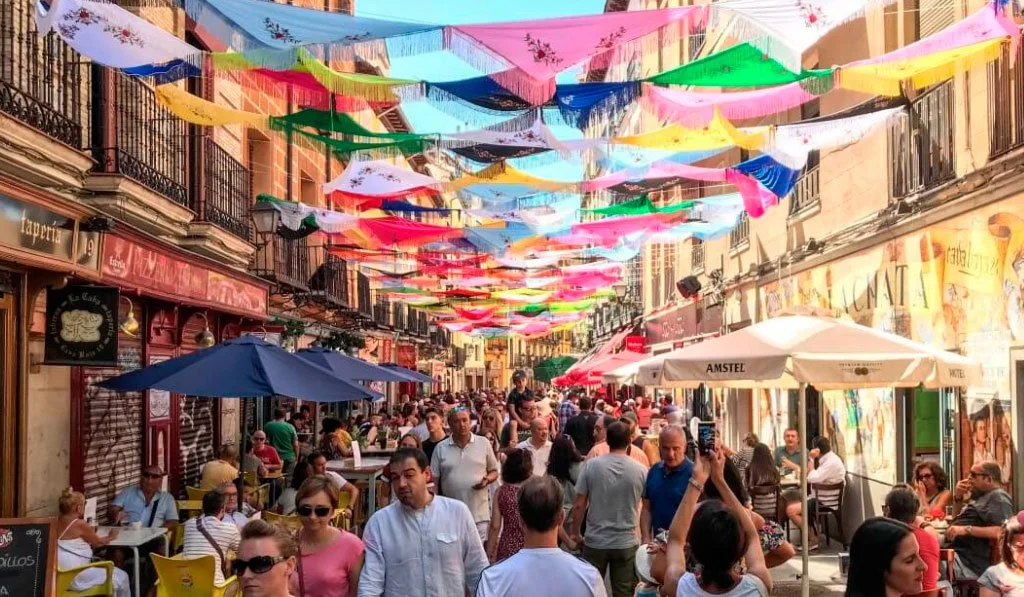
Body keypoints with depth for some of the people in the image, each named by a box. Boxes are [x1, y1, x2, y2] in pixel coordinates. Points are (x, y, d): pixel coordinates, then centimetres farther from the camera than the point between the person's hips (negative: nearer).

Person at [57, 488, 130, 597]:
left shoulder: (57, 522, 6)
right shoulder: (79, 524, -16)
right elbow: (98, 543, 0)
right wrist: (110, 538, 17)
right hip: (74, 579, -9)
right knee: (121, 576, 4)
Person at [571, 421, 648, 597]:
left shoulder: (591, 465, -8)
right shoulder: (641, 470, -7)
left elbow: (579, 505, -6)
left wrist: (575, 533, 8)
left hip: (595, 541, 0)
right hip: (626, 543, 0)